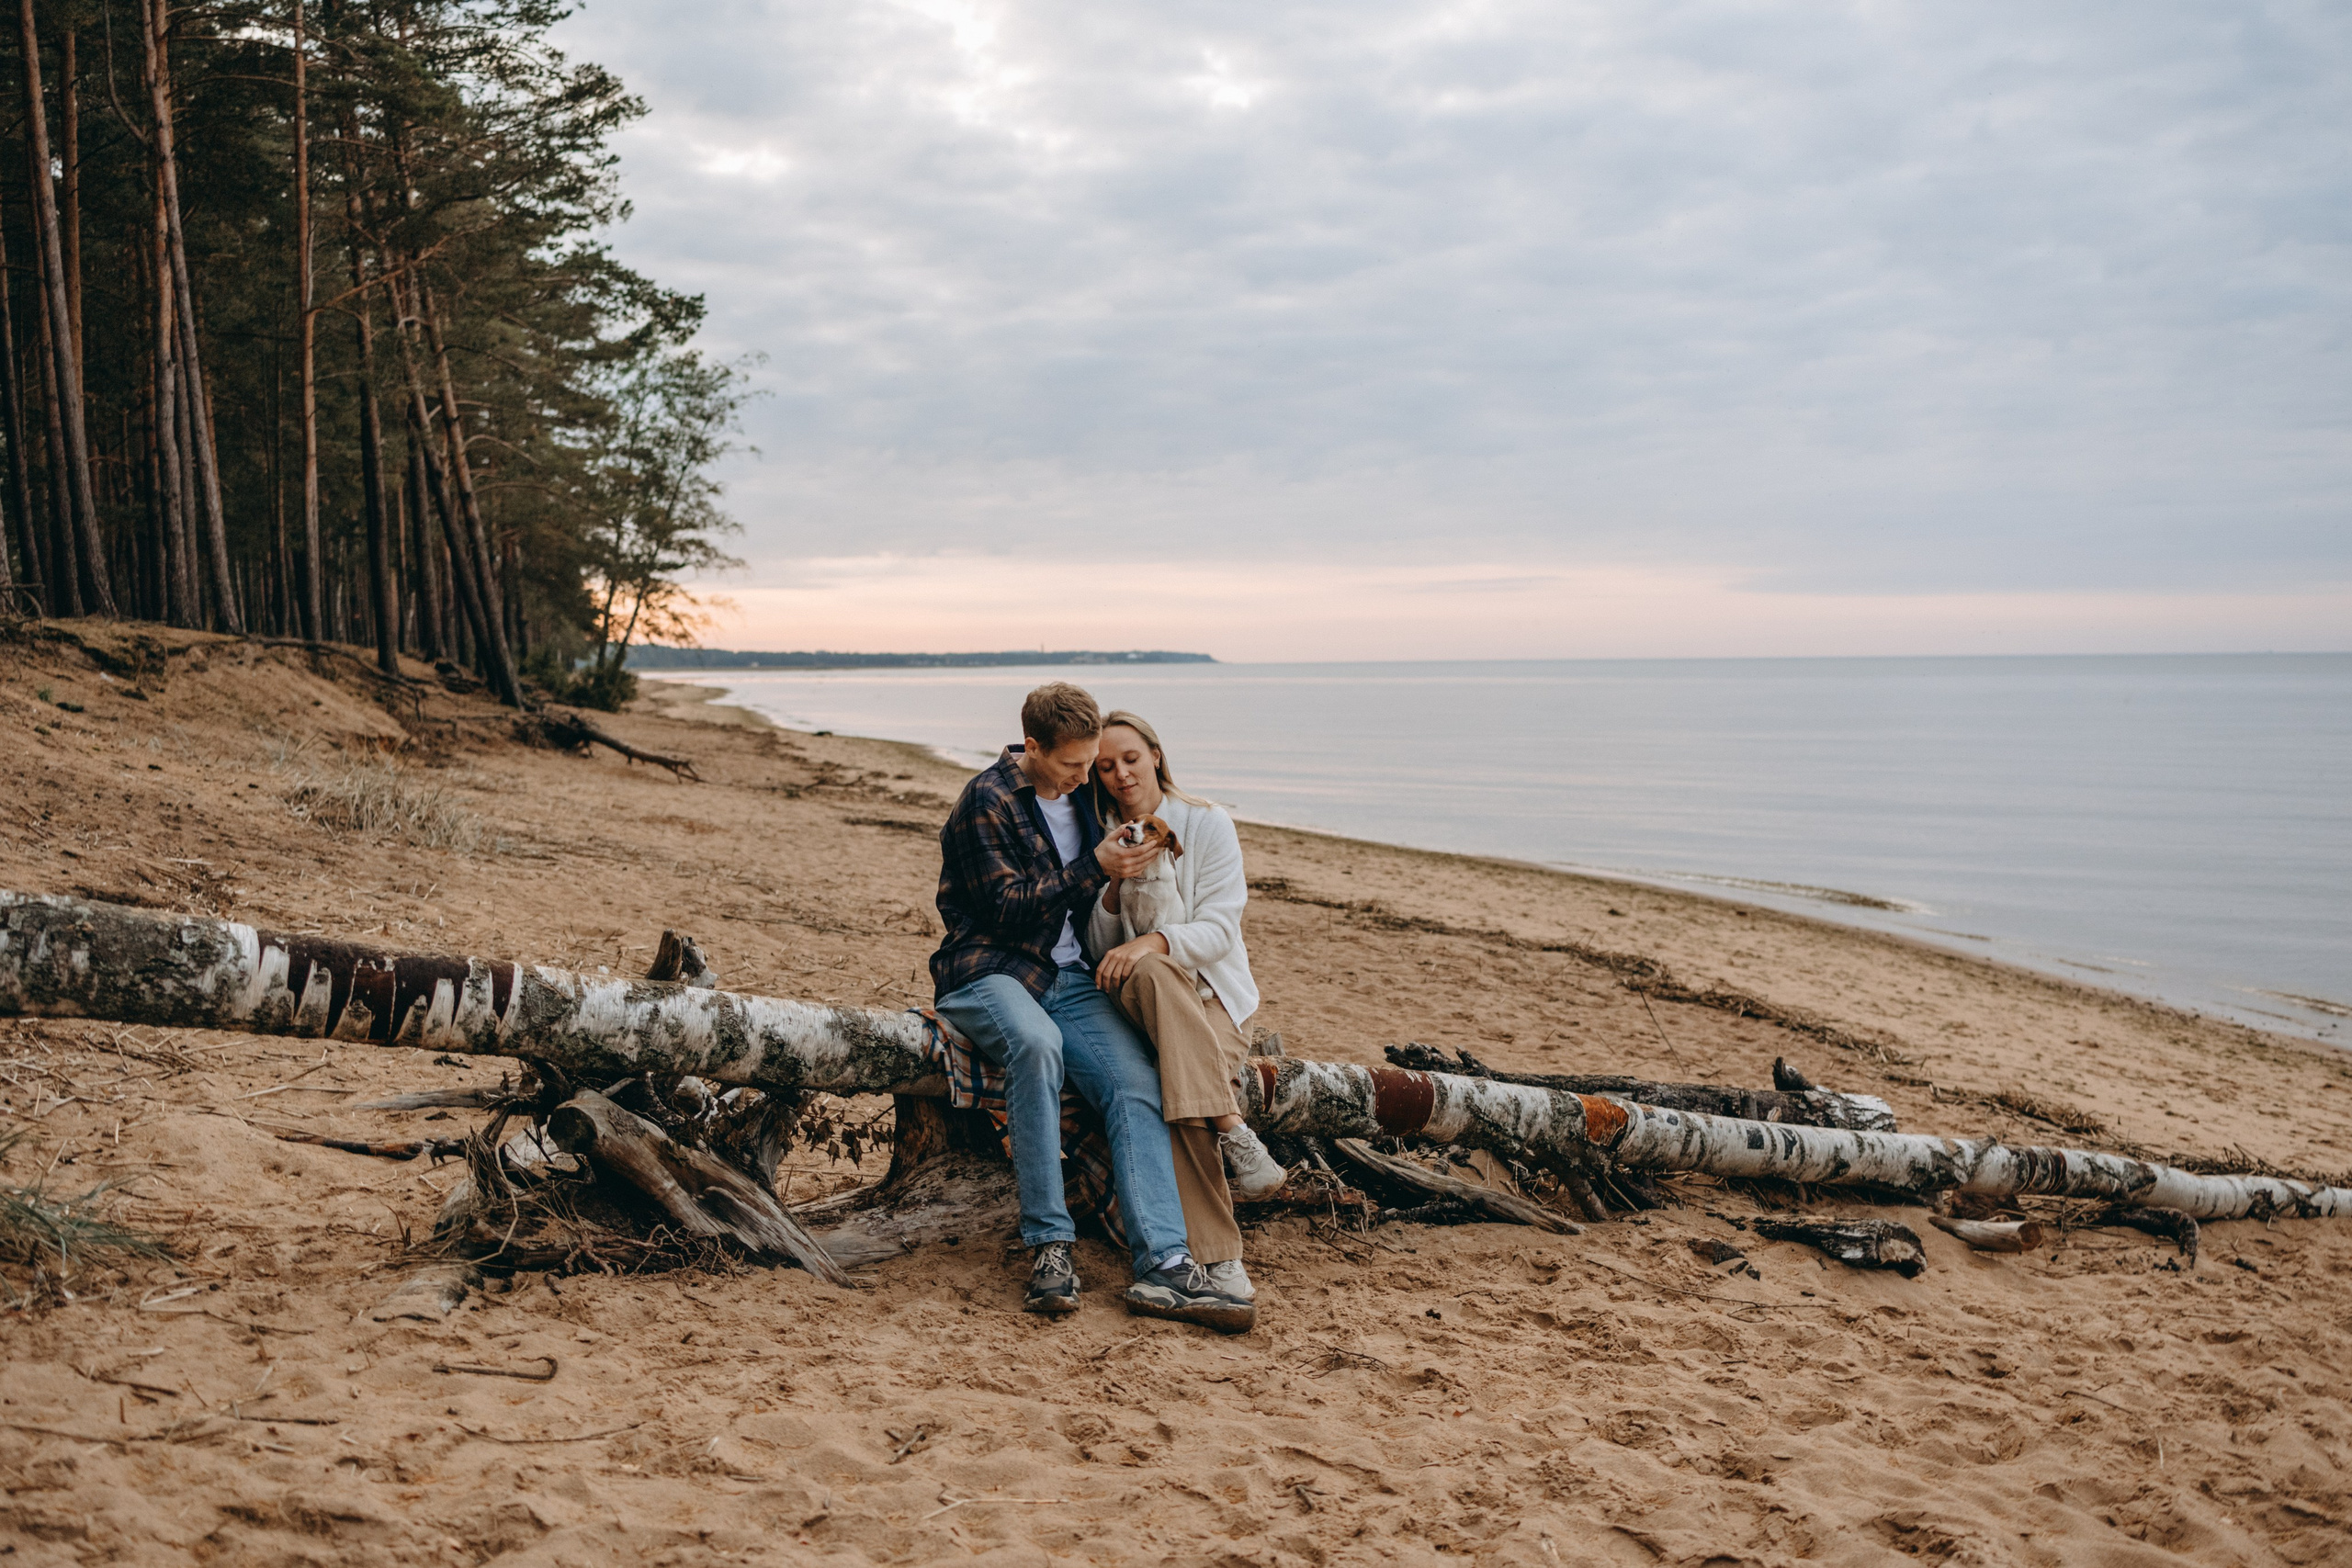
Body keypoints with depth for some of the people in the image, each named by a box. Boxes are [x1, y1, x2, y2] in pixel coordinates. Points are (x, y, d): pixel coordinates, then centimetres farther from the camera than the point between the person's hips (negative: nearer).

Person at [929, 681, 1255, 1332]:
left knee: (1137, 1083, -21)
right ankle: (1049, 1244, -33)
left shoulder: (1078, 796, 16)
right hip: (987, 972, -6)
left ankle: (1164, 1265, -33)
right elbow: (1009, 910, -13)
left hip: (1069, 978, 6)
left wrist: (1132, 857, 10)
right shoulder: (988, 801, -6)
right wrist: (1095, 870, -18)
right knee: (1036, 1042, -40)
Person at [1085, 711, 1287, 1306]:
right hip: (1136, 996, 1)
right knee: (1147, 974, -38)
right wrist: (1114, 887, -13)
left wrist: (1153, 941, -27)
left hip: (1212, 994, -1)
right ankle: (1233, 1129, -43)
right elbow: (1100, 949, 6)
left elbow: (1218, 930, -7)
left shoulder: (1208, 824, 3)